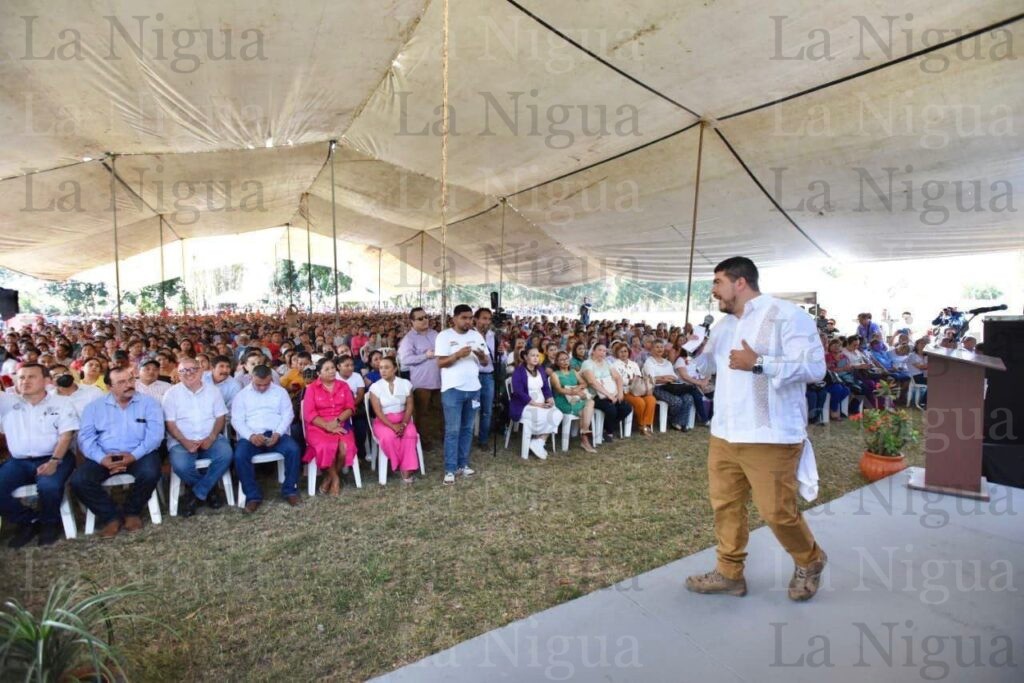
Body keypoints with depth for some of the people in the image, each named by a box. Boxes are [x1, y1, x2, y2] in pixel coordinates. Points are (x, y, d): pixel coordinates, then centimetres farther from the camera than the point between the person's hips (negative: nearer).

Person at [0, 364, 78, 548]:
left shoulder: (61, 404, 3)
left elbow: (66, 436, -5)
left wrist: (54, 461, -19)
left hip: (54, 458, -4)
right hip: (18, 461, 4)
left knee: (48, 486, -32)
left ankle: (50, 522, 0)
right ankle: (28, 521, 8)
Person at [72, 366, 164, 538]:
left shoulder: (149, 403, 3)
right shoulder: (95, 407, 10)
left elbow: (155, 434, -8)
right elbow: (86, 438, 0)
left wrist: (134, 455, -22)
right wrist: (102, 458, -18)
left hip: (138, 454, -2)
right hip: (104, 456, 3)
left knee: (150, 473, -31)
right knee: (78, 480, -22)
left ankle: (132, 512, -1)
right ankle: (111, 516, -3)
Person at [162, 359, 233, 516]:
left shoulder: (213, 391, 9)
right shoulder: (171, 393, 4)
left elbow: (220, 417, 5)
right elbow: (170, 423, -2)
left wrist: (211, 438, -13)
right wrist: (185, 441, -18)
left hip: (210, 439, 1)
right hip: (182, 441, -1)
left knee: (225, 454, -30)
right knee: (180, 465, -32)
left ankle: (197, 494, -11)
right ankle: (209, 490, -2)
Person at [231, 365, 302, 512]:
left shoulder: (280, 392, 11)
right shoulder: (242, 395, 10)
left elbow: (288, 415, 4)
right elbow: (237, 420, 1)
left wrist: (278, 433, -14)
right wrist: (251, 436, -17)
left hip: (276, 434, 0)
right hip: (251, 436, 0)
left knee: (294, 450, -28)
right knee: (240, 456, -30)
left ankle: (290, 490, -11)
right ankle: (253, 496, -15)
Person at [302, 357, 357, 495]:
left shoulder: (343, 386, 10)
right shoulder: (311, 388, 2)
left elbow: (350, 408, 4)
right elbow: (309, 414, -5)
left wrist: (337, 421, -15)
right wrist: (328, 426, -16)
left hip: (340, 425, 2)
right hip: (318, 426, -2)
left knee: (345, 447, -28)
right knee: (326, 447, -33)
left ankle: (329, 477, -2)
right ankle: (336, 479, -7)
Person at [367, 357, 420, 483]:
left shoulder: (405, 383, 0)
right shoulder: (375, 387, -5)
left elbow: (409, 406, -1)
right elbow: (378, 412, -10)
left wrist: (403, 424, -17)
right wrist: (393, 426, -22)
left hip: (403, 419, 1)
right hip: (383, 421, -1)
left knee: (411, 434, -30)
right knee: (388, 437, -33)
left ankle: (406, 468, -21)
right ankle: (405, 466, -14)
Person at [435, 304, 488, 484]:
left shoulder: (476, 335, 7)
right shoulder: (444, 336, -7)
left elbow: (486, 362, 7)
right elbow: (440, 363, -12)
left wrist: (481, 355, -16)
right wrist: (458, 354, -26)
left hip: (473, 388, 5)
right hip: (452, 389, -5)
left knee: (467, 429, 13)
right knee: (452, 430, -2)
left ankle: (463, 464, 24)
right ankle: (450, 469, 6)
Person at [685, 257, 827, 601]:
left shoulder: (785, 315, -10)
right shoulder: (723, 325, 15)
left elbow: (814, 366, -19)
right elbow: (707, 366, 27)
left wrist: (758, 363, -23)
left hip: (769, 437, -7)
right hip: (724, 434, 8)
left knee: (777, 511, 2)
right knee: (725, 504, 12)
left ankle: (810, 561, 32)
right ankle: (729, 572, 27)